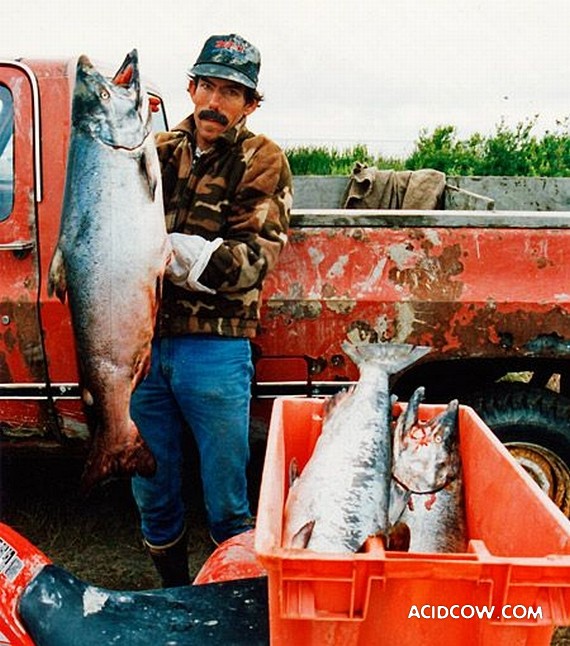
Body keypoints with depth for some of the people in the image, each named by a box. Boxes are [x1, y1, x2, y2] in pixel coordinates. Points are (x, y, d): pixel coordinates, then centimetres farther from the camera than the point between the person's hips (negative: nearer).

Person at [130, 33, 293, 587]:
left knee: (226, 500, 8)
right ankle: (171, 591, 39)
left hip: (214, 351, -3)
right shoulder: (159, 150, 12)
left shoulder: (261, 162, 1)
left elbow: (253, 259, -11)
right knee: (151, 491, 16)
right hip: (142, 343, 4)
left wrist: (169, 247, -25)